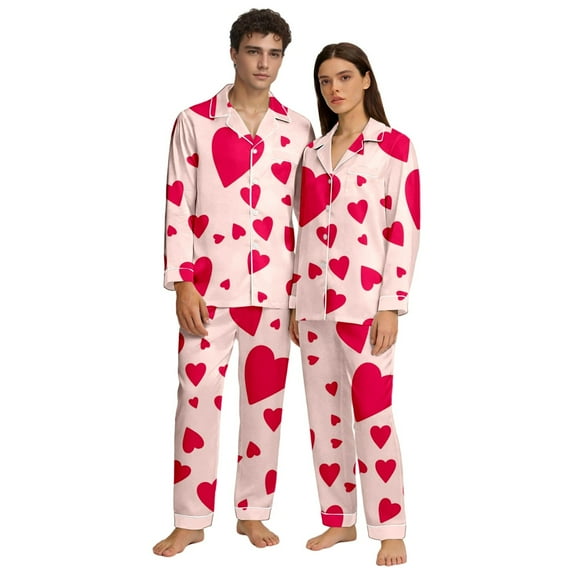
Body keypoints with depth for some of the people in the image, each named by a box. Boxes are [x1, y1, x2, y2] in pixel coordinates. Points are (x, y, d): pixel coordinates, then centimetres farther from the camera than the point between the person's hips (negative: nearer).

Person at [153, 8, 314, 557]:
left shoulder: (298, 130, 5)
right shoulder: (194, 122, 0)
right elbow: (178, 207, -2)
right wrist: (183, 284, -8)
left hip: (274, 290, 2)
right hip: (210, 286, -2)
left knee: (265, 402, 8)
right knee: (197, 398, 1)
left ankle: (253, 512, 22)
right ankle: (190, 519, 13)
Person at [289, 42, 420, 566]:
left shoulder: (394, 145, -2)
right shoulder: (314, 153, 14)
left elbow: (405, 229, -7)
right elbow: (306, 229, 15)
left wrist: (390, 306, -13)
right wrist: (297, 302, 11)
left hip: (363, 299, -6)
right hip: (315, 299, 6)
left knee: (372, 415, -6)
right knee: (325, 414, 9)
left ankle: (390, 530, 5)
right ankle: (339, 519, 21)